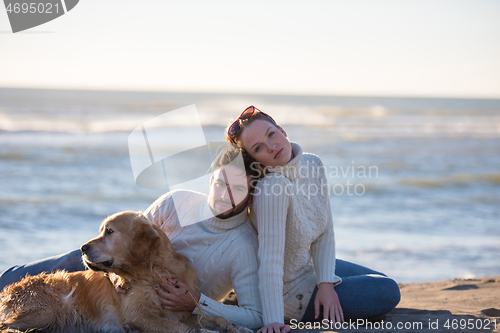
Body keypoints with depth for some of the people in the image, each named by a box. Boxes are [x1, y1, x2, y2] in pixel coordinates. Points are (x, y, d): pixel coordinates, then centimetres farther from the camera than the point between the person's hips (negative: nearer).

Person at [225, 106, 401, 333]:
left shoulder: (313, 165, -10)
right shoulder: (272, 188, -34)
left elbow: (324, 233, -5)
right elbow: (270, 260, -38)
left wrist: (326, 283, -16)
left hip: (308, 265, 8)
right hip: (290, 294, -8)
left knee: (385, 284, 26)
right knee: (388, 292, -1)